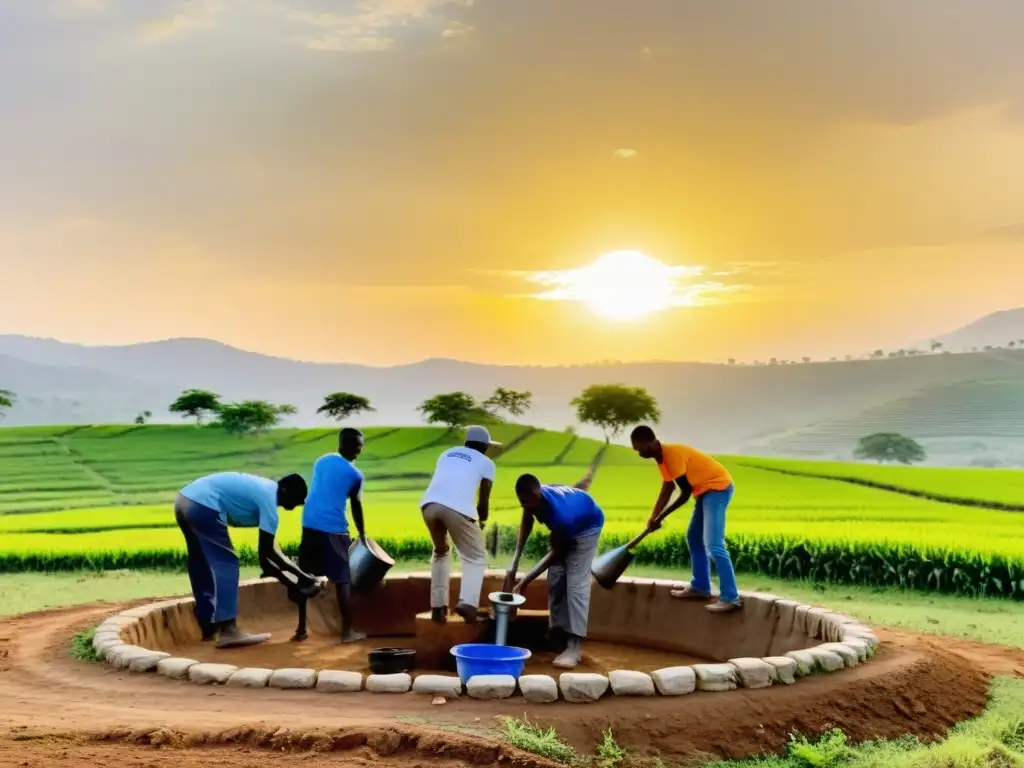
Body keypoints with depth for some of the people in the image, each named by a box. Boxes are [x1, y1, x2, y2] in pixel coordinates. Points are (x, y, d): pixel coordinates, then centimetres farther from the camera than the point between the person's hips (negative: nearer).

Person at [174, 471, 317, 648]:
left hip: (185, 500, 10)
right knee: (225, 565, -4)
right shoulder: (268, 499, -7)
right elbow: (267, 551, -5)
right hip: (203, 506, -10)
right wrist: (300, 575, 3)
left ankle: (210, 628, 24)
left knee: (203, 567, 17)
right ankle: (228, 632, -7)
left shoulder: (264, 489, 20)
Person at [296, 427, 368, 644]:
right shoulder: (355, 474, 0)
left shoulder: (321, 461, 15)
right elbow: (356, 507, 9)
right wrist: (362, 534, 24)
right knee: (342, 580, 3)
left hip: (310, 524, 5)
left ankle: (301, 629, 13)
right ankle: (347, 631, 6)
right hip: (334, 529, -5)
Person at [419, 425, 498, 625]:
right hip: (458, 509, -4)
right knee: (476, 557, 14)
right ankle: (467, 603, -8)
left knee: (440, 551, 29)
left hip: (429, 504, 4)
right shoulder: (486, 463, 19)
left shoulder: (447, 453, 31)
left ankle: (438, 606, 23)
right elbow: (483, 500, 20)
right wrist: (481, 521, 41)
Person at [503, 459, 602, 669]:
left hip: (587, 528, -7)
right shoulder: (533, 497, -26)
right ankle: (559, 635, 9)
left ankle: (575, 647, -21)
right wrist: (514, 564, -10)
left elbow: (556, 553, -28)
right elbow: (526, 524, -4)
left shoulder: (560, 515, -44)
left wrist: (524, 582, -24)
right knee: (555, 579, 1)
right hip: (564, 528, 7)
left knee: (576, 583, -17)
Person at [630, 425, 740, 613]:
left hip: (718, 487, -11)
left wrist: (661, 517, -11)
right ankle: (700, 587, 24)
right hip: (706, 490, 11)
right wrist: (653, 518, 10)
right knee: (693, 538, 16)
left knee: (713, 544, -15)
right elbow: (666, 491, 15)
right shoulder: (662, 458, 8)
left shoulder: (673, 454, -23)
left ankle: (730, 598, -13)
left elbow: (685, 494, -19)